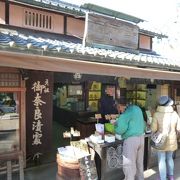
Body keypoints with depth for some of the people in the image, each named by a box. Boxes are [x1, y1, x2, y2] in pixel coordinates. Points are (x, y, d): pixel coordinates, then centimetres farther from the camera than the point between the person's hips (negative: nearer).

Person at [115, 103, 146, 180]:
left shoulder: (125, 114, -17)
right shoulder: (137, 108, 7)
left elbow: (120, 130, -18)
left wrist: (116, 124, 1)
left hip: (131, 139, -8)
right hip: (141, 137, 9)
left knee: (129, 163, 5)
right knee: (139, 161, 23)